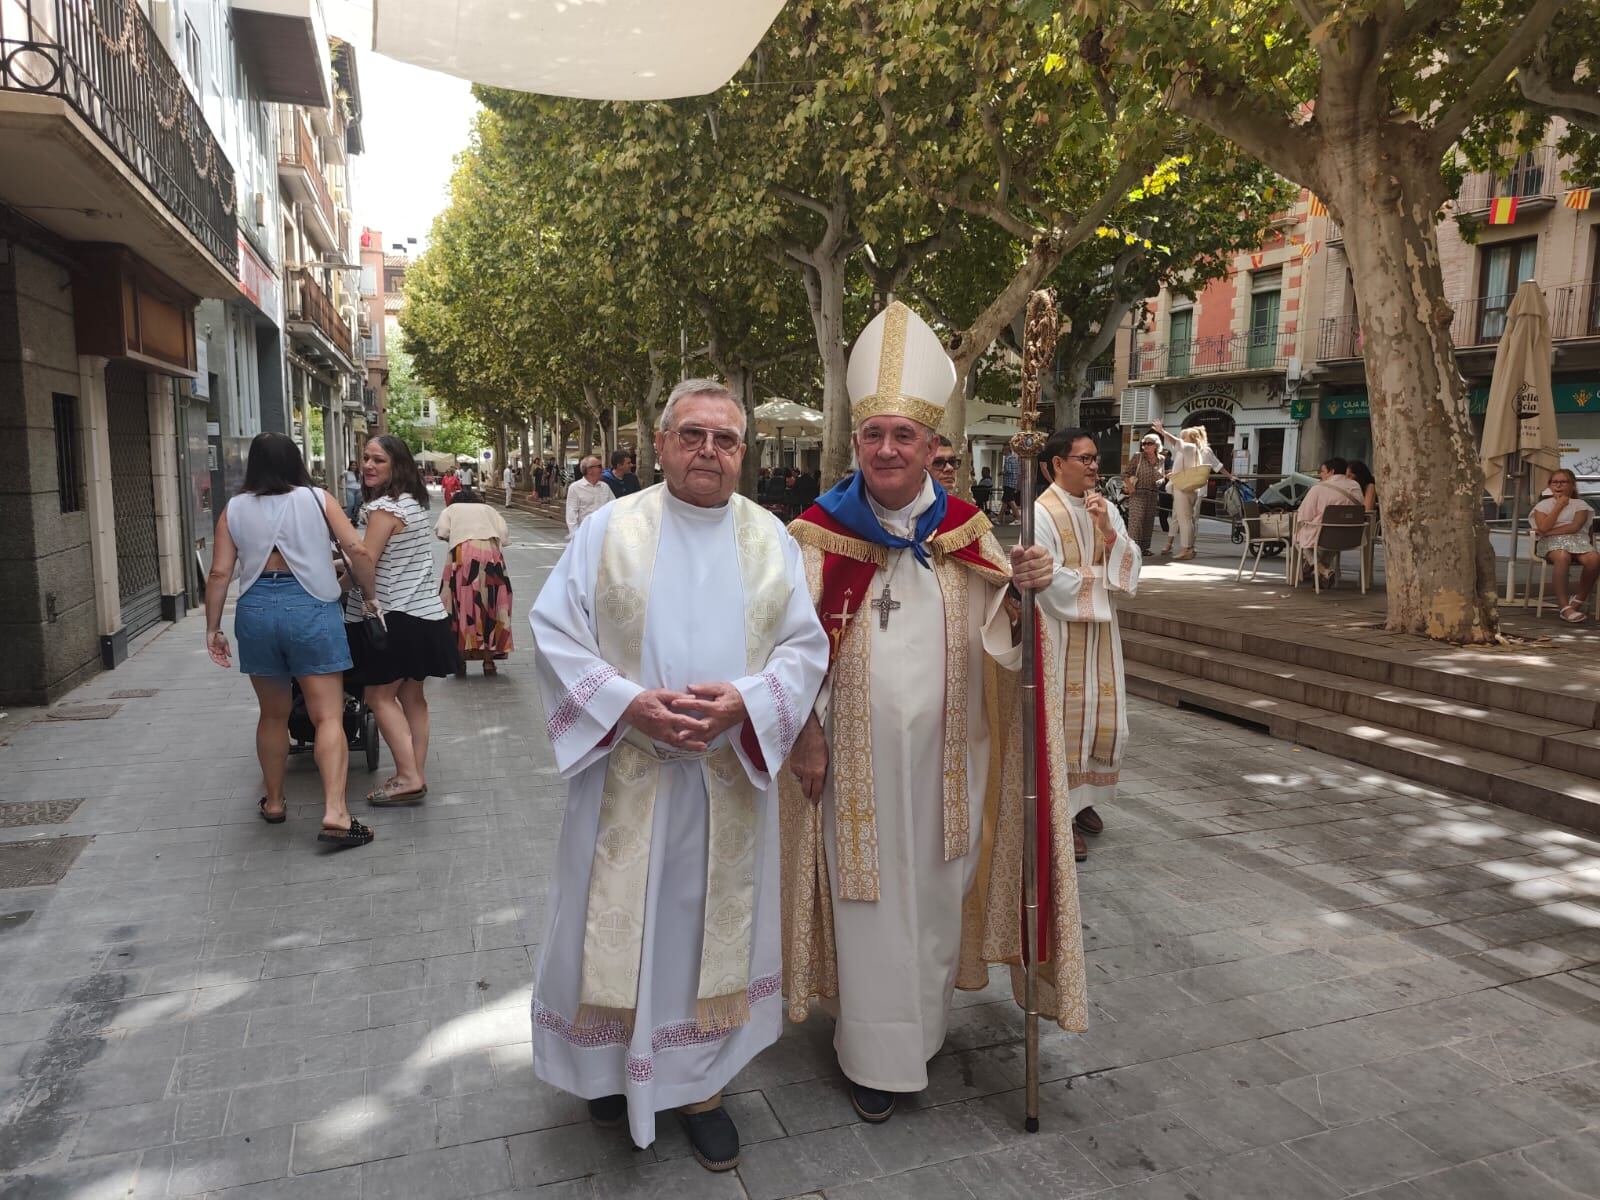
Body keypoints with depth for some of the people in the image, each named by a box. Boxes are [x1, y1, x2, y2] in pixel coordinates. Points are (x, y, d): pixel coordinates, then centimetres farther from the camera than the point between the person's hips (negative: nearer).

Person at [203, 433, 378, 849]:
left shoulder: (235, 510, 8)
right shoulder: (317, 499, 3)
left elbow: (220, 573, 3)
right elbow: (358, 552, -5)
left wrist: (212, 628, 10)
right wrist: (370, 596, 7)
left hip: (256, 610, 3)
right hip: (311, 609, -3)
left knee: (272, 715, 19)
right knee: (328, 716, -4)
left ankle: (274, 802, 32)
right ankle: (335, 813, -14)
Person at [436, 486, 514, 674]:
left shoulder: (451, 508, 23)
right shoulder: (488, 509, 27)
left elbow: (441, 532, 6)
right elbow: (503, 535, 13)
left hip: (462, 554, -1)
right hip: (491, 554, 2)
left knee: (461, 605, 4)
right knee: (490, 605, 8)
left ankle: (460, 661, 4)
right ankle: (489, 660, 8)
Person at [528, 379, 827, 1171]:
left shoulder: (769, 537, 3)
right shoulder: (610, 528, -3)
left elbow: (805, 644, 1)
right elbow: (554, 630, -5)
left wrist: (744, 702, -17)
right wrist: (630, 703, -18)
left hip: (731, 775, 2)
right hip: (626, 774, -1)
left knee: (713, 923, 12)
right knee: (620, 922, 11)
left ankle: (701, 1083, 30)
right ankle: (618, 1066, 36)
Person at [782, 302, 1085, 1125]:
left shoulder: (964, 532, 2)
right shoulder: (820, 533, -5)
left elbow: (998, 637, 3)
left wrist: (1026, 589, -16)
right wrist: (808, 731, -8)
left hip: (943, 748, 3)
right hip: (856, 750, -2)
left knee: (934, 883, 15)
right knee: (868, 891, 5)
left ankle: (923, 1016, 38)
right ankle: (876, 1053, 21)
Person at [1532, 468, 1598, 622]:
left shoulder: (1580, 504, 17)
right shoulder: (1543, 505, 16)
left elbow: (1575, 527, -3)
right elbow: (1543, 528, -4)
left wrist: (1550, 532, -8)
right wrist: (1559, 505, 2)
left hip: (1578, 540, 2)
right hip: (1552, 542, -2)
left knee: (1594, 558, -34)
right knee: (1562, 556, -40)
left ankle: (1578, 599, -12)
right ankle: (1565, 607, -40)